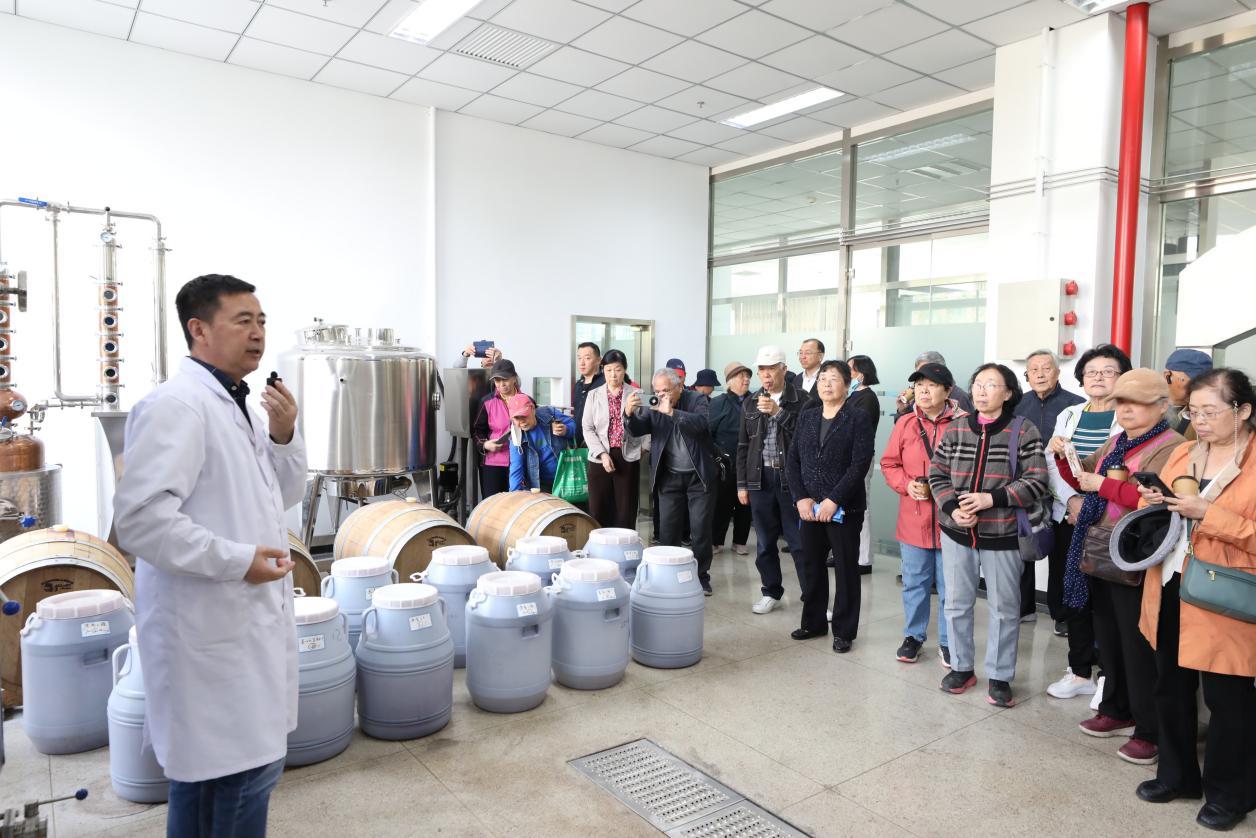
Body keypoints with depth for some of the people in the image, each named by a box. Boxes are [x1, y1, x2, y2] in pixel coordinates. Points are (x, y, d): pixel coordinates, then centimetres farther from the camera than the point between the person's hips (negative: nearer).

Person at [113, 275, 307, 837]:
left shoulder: (239, 407, 12)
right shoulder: (176, 405, -17)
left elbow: (282, 497, 18)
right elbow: (141, 517, -25)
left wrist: (284, 436, 1)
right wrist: (238, 560, -21)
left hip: (248, 621, 9)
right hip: (213, 628, -9)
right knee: (245, 770, -2)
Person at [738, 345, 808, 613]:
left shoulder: (800, 400, -3)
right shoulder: (751, 403, 11)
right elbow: (743, 445, 13)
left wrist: (779, 411, -21)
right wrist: (742, 483, 9)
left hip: (791, 477, -4)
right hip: (760, 478, 4)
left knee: (799, 540, 0)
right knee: (765, 541, 11)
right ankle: (771, 592, 24)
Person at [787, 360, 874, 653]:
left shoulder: (858, 419, -5)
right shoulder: (805, 417, 10)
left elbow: (860, 465, -13)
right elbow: (793, 460, 7)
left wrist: (833, 500, -18)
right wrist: (801, 498, -5)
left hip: (844, 508, -5)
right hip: (809, 507, 5)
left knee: (846, 569, 4)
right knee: (811, 566, 12)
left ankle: (844, 631, 16)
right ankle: (813, 622, 27)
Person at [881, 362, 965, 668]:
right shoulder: (905, 423, 3)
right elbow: (889, 464, 7)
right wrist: (907, 484, -10)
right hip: (913, 519, 3)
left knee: (949, 586, 9)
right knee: (914, 583, 14)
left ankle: (948, 642, 25)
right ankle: (913, 636, 30)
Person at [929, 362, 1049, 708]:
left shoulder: (1024, 431, -6)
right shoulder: (955, 430, 3)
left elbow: (1036, 481, -9)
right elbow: (937, 475, 5)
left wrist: (993, 499, -19)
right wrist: (952, 507, -11)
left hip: (1002, 534, -3)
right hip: (957, 531, 3)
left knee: (1004, 607, 8)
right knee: (957, 602, 13)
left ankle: (1000, 676, 22)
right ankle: (961, 667, 29)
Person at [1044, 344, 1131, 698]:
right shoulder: (1068, 415, 13)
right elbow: (1051, 463, 5)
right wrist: (1071, 500, -11)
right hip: (1068, 518, 5)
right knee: (1068, 595, 8)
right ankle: (1080, 672, 24)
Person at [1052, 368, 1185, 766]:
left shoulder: (1173, 447, -13)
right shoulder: (1116, 442, 13)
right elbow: (1082, 480, 20)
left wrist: (1104, 486, -21)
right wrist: (1064, 457, 3)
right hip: (1098, 557, 8)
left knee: (1139, 650, 3)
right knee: (1108, 640, 18)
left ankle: (1149, 731, 16)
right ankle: (1117, 710, 33)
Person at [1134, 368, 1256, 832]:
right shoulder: (1183, 453, 8)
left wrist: (1208, 513, -23)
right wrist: (1155, 503, -3)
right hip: (1170, 590, 6)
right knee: (1171, 690, 17)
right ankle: (1177, 774, 35)